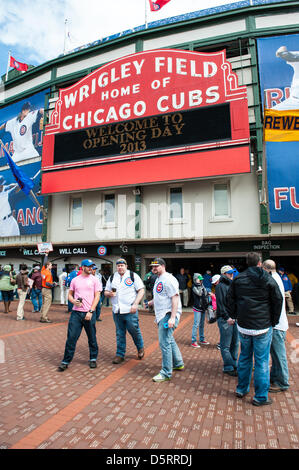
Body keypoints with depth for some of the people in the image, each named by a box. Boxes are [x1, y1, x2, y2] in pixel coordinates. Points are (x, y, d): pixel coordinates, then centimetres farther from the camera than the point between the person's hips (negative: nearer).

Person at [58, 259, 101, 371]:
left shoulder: (94, 279, 0)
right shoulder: (75, 280, 7)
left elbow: (97, 296, -4)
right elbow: (70, 294, 15)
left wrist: (91, 311, -12)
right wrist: (74, 301, -8)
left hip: (89, 313, -1)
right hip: (76, 312, 2)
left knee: (92, 338, 10)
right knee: (71, 337, 2)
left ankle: (93, 359, 27)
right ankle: (66, 361, 15)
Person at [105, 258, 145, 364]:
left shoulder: (133, 276, -1)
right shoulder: (112, 277, 12)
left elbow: (141, 290, -4)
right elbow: (106, 292, 17)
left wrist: (135, 304, -14)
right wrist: (109, 293, -8)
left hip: (130, 311, -3)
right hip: (116, 311, 4)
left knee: (134, 331, 4)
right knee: (119, 334, 11)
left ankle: (140, 348, 29)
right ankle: (120, 354, 24)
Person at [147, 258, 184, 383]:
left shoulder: (168, 279, -15)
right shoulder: (158, 279, 17)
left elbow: (175, 298, -22)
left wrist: (172, 318, -27)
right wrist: (149, 303, 12)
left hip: (168, 315, -11)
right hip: (162, 316, 11)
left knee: (165, 343, -7)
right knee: (169, 340, 22)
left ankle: (166, 373, 5)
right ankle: (178, 364, 39)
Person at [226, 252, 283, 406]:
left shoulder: (238, 279, 0)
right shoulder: (268, 280, -7)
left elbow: (229, 300, 4)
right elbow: (278, 301, -3)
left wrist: (235, 317, 15)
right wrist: (273, 321, 9)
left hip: (243, 327, 3)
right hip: (263, 327, -3)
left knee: (244, 357, 18)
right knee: (261, 361, 7)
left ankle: (241, 389, 30)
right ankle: (260, 397, 17)